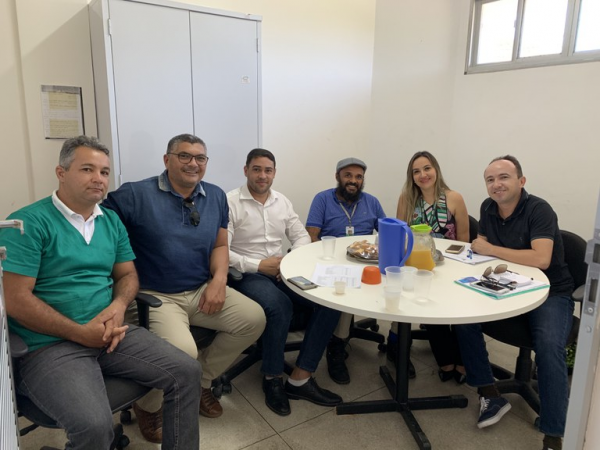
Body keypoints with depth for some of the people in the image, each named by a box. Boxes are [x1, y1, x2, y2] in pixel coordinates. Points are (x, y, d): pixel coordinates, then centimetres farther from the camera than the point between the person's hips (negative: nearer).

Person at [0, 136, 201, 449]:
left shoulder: (111, 221, 12)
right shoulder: (28, 223, -8)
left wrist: (118, 305, -9)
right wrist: (80, 333, -15)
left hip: (110, 332, 6)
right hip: (49, 345, -6)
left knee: (187, 373, -6)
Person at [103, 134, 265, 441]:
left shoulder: (216, 197, 9)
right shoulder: (135, 195, -9)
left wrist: (219, 280, -6)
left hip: (203, 290, 6)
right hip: (155, 296, -6)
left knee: (254, 318, -8)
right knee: (183, 353, -28)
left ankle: (202, 379, 14)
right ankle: (149, 406, 9)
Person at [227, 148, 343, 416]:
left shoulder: (282, 201, 12)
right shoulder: (230, 202, -7)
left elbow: (302, 236, 14)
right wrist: (260, 265, -18)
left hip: (282, 271, 6)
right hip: (248, 274, -6)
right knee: (280, 306, -36)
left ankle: (300, 379, -10)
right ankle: (272, 378, -7)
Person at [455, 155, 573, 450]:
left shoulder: (539, 210, -18)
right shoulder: (488, 208, 2)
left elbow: (541, 259, -31)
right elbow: (481, 245, 16)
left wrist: (491, 250, -22)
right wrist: (479, 247, -9)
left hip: (549, 293, -5)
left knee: (548, 347, -30)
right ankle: (491, 396, -2)